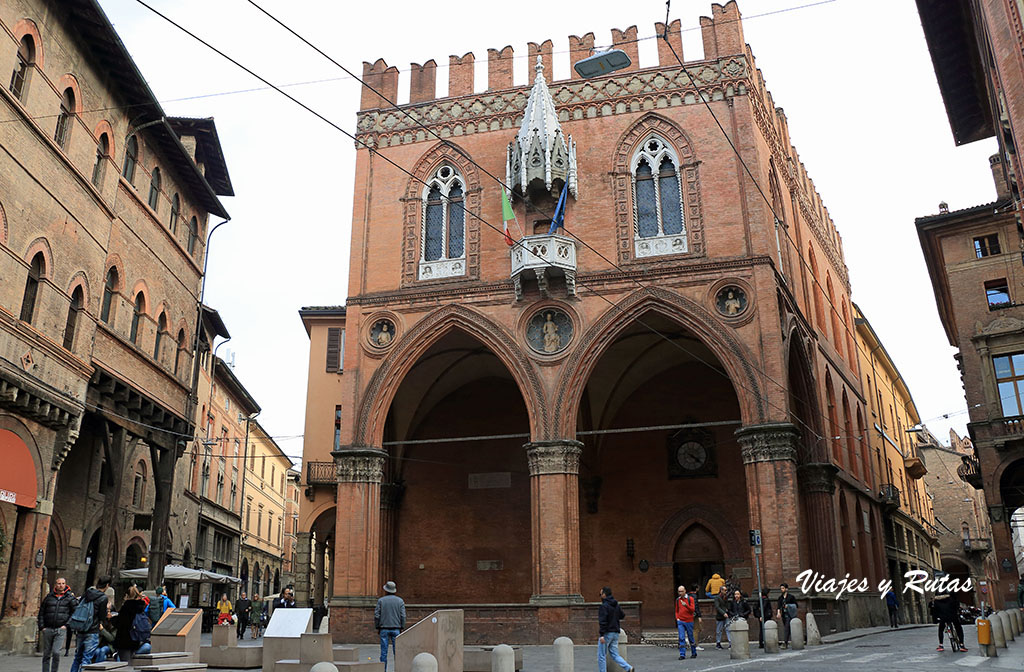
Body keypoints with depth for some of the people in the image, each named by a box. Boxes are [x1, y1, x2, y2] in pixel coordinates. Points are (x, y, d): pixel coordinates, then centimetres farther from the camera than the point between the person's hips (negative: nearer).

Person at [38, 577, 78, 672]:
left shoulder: (70, 597, 3)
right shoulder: (49, 596, 9)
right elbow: (41, 613, 14)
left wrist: (67, 625, -4)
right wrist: (42, 627, 5)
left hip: (61, 629, -3)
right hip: (48, 629, 3)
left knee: (56, 652, -15)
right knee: (46, 654, 8)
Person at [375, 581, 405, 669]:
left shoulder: (381, 600, 0)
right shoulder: (400, 601, 2)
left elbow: (376, 615, -3)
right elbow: (403, 616, -3)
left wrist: (377, 627, 6)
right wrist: (402, 628, 4)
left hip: (384, 629, 0)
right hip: (396, 629, 0)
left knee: (384, 651, 3)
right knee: (397, 651, 3)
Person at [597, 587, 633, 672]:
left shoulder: (604, 606, -15)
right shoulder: (617, 605, 9)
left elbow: (602, 621, -22)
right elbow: (622, 616, 23)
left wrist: (602, 635, -25)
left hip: (607, 633, -7)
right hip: (615, 633, 8)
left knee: (601, 656, 4)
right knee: (614, 654, 10)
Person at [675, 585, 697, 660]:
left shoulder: (690, 599, -3)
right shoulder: (677, 600, 9)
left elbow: (692, 609, -12)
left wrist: (686, 605, -27)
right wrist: (677, 618, 4)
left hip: (689, 621, -2)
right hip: (680, 621, 2)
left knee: (691, 638, 9)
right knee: (681, 638, -7)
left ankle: (694, 653, 27)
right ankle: (682, 655, -7)